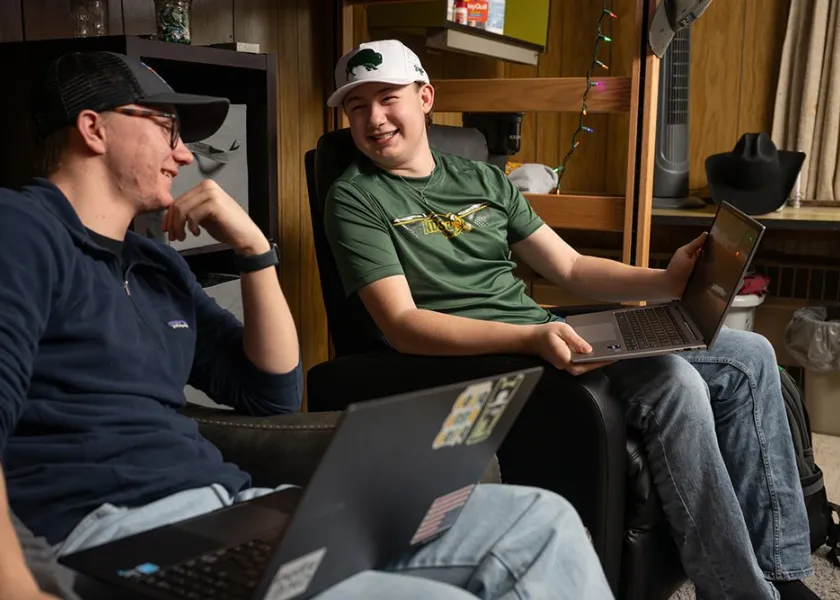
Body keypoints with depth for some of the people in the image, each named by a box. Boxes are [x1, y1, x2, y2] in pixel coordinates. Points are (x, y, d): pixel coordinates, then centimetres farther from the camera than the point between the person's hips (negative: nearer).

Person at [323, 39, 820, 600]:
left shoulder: (484, 180, 16)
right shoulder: (356, 200, -3)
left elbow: (572, 267, 15)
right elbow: (402, 324, -15)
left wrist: (666, 281, -3)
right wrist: (529, 337, -28)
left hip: (548, 334, 8)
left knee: (750, 355, 0)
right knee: (675, 384, -27)